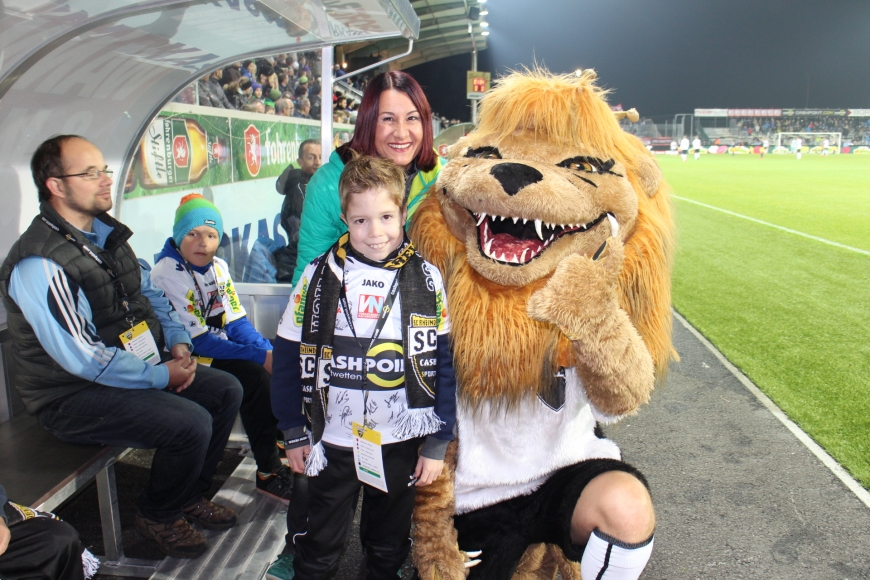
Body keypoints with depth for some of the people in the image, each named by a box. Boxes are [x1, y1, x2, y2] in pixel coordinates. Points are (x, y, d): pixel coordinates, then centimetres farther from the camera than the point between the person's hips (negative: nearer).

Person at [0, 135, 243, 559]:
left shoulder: (107, 233, 6)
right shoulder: (40, 265, -23)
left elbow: (149, 294, 16)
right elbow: (82, 358, -26)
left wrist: (178, 343, -1)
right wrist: (162, 375, -19)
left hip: (139, 367, 9)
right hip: (75, 397, -9)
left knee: (226, 391, 3)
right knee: (191, 424, -25)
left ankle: (190, 495, 20)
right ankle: (157, 516, 5)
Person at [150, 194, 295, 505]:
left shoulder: (219, 267, 6)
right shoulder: (165, 274, -16)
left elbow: (237, 321, 6)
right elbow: (197, 341, -20)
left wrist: (270, 351, -13)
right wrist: (260, 357, -22)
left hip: (223, 348, 7)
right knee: (255, 377, -26)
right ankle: (269, 473, -14)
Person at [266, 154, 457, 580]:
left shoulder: (426, 280, -7)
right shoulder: (320, 275, -8)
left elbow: (444, 364, -5)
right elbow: (289, 355, -2)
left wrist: (437, 443, -4)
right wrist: (293, 432, 0)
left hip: (400, 444, 1)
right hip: (332, 440, 0)